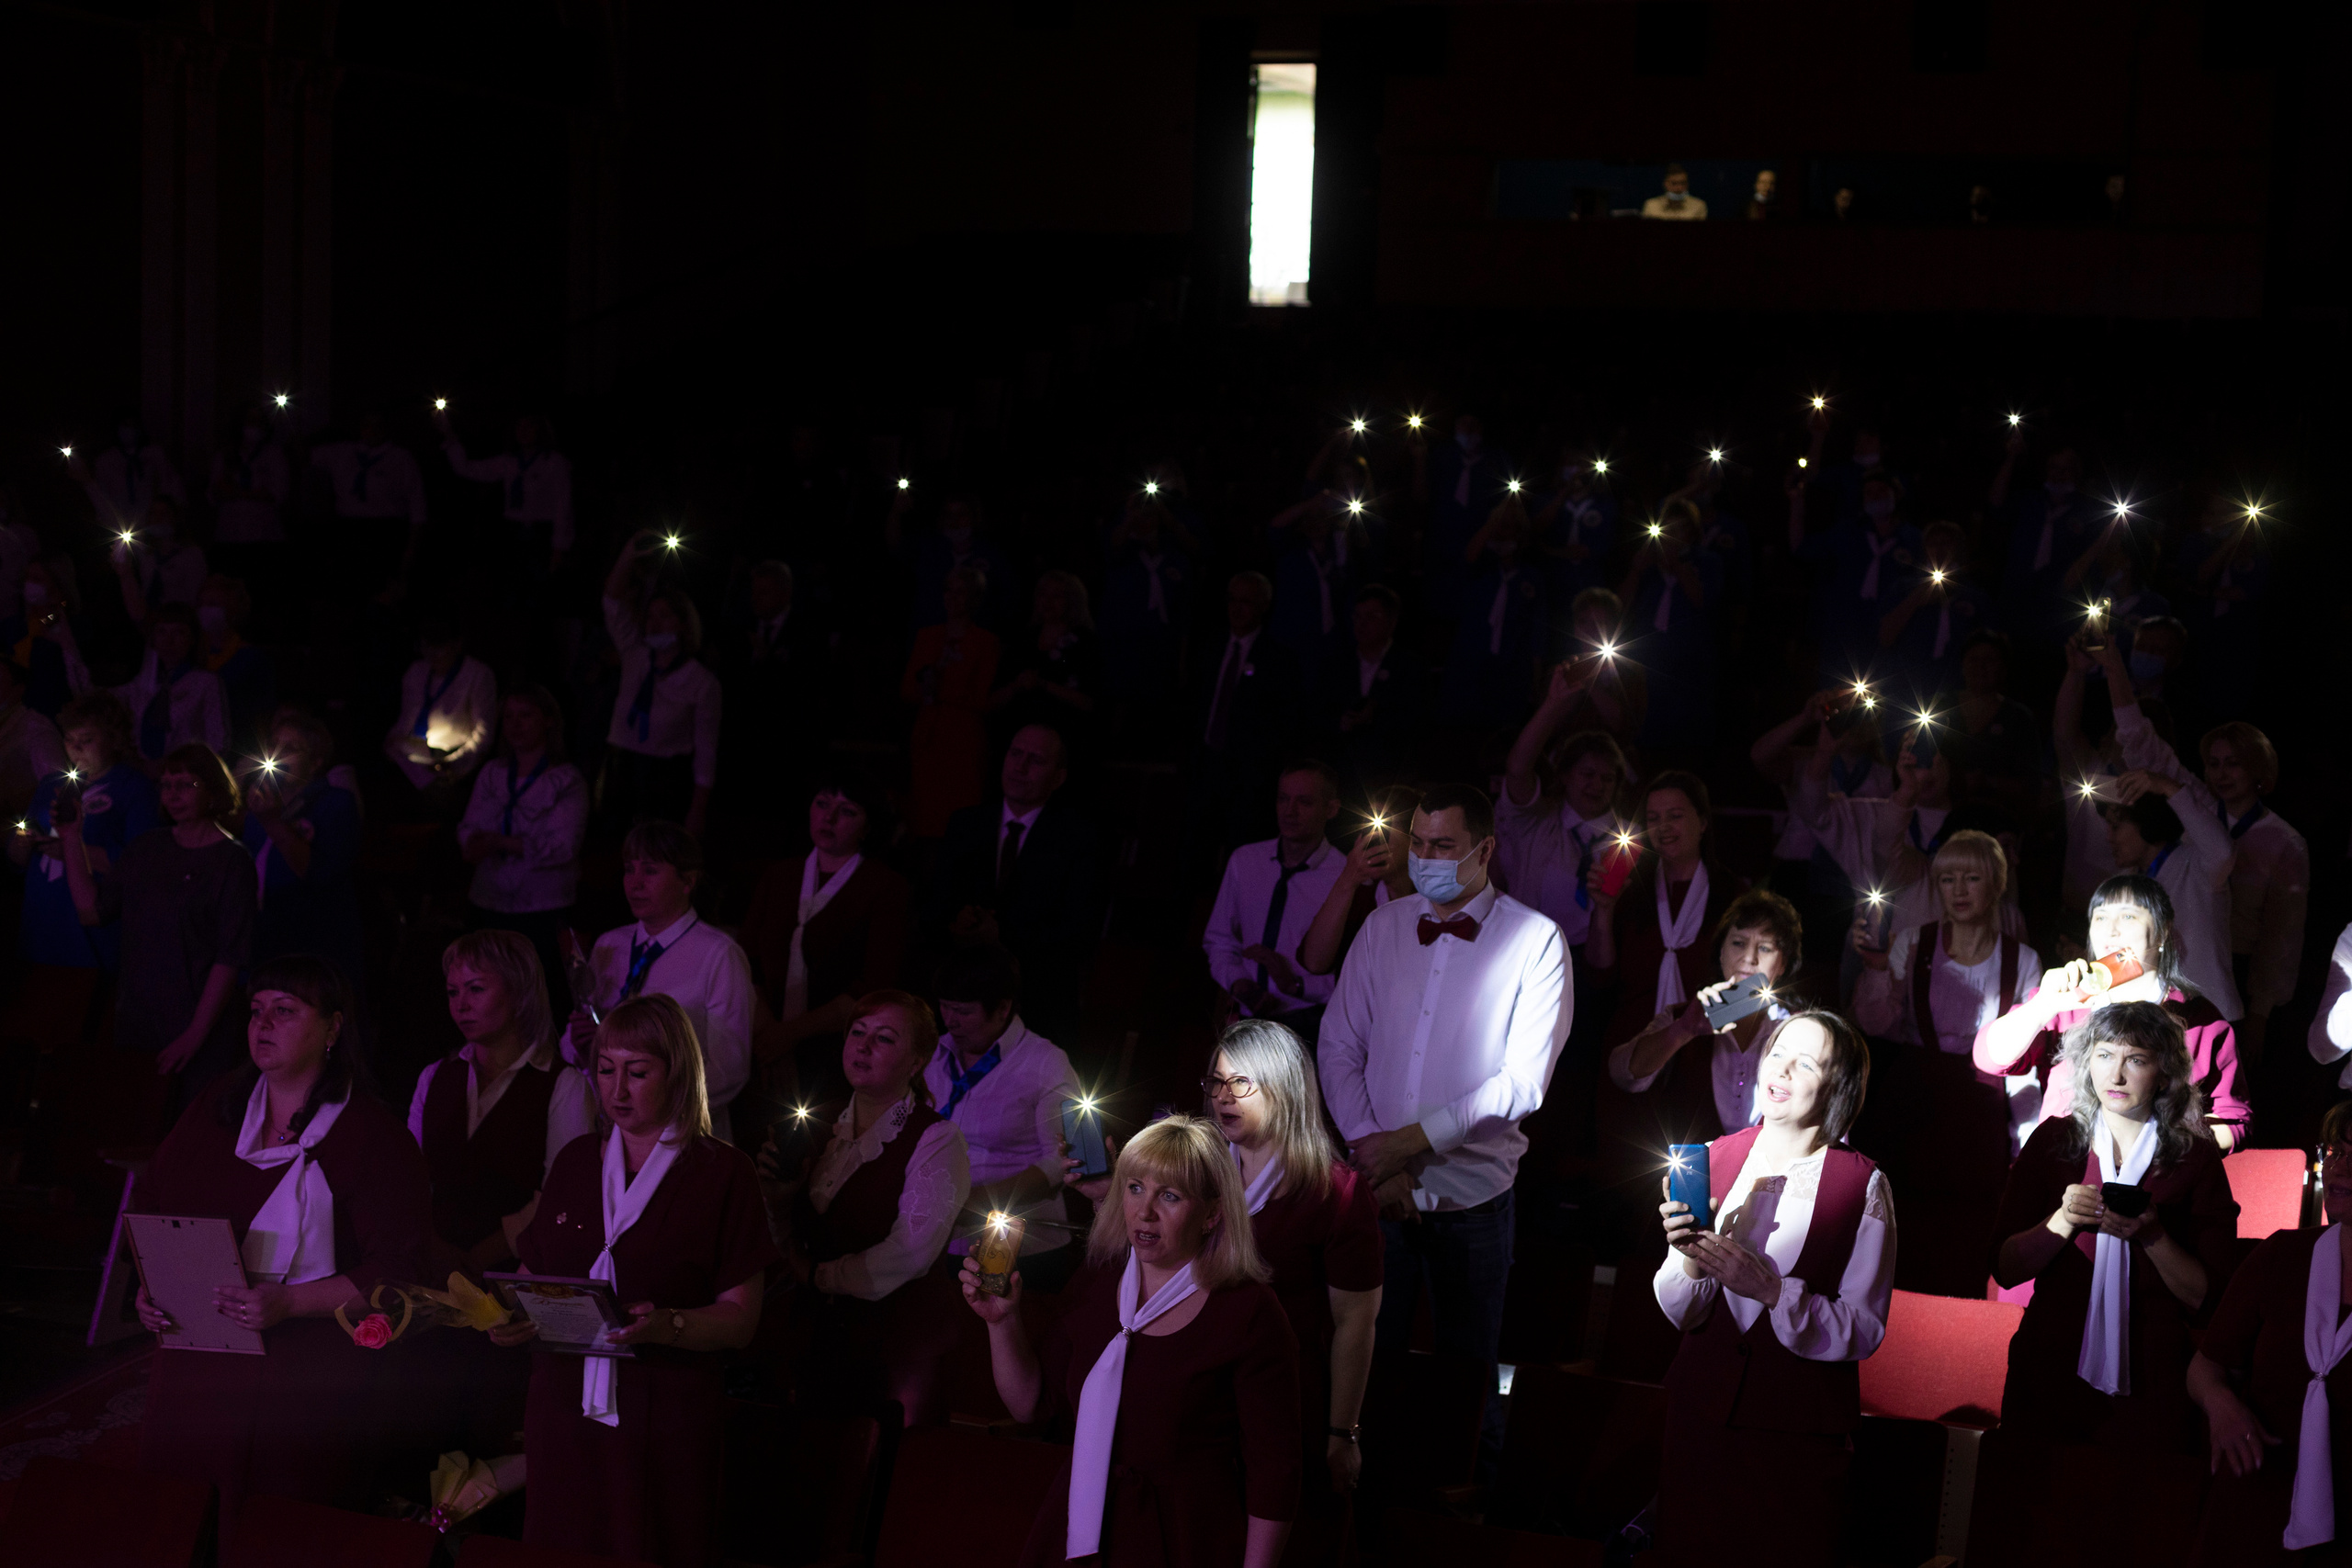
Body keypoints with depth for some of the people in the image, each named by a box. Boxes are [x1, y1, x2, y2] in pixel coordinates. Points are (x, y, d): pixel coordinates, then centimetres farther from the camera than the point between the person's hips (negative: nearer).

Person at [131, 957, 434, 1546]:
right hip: (197, 1372, 5)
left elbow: (396, 1272, -14)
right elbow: (151, 1204, 20)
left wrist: (287, 1302, -22)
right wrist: (151, 1286, 1)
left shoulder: (374, 1136, -8)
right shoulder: (216, 1108, 11)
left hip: (307, 1387, -5)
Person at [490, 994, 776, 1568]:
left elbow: (740, 1318, -6)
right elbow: (533, 1271, 16)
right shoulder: (576, 1161, 14)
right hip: (565, 1411, 4)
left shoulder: (723, 1172, -1)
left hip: (666, 1425, -4)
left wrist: (667, 1325, -24)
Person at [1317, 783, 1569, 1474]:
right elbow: (1338, 1047, 5)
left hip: (1471, 1197, -3)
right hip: (1378, 1189, 3)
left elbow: (1522, 1084, -14)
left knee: (1468, 1370, 11)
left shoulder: (1535, 941, -7)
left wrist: (1409, 1142, -15)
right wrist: (1369, 1150, -9)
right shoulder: (1383, 926, 6)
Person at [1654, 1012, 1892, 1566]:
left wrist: (1771, 1291, -23)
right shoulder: (1714, 1159, -2)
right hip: (1702, 1410, 3)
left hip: (1799, 1433, -3)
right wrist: (1690, 1262, -20)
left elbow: (1864, 1330, -11)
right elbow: (1681, 1313, 1)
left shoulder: (1863, 1186, -9)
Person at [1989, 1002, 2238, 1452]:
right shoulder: (2053, 1141, 3)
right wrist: (2062, 1221, -16)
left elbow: (2207, 1297, -4)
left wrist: (2151, 1235, -18)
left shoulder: (2196, 1159, 0)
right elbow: (2005, 1270, 0)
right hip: (2048, 1377, 1)